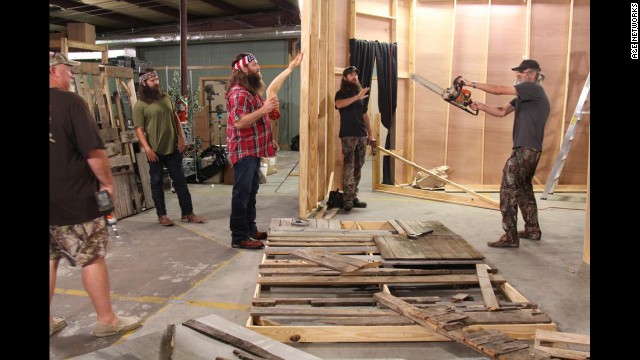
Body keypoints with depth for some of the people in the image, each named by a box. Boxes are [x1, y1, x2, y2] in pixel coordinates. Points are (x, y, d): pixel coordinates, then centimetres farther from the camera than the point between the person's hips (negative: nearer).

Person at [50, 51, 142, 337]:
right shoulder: (69, 101, -14)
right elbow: (94, 151, -19)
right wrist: (108, 182, -6)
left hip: (54, 200, 7)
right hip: (74, 199, -7)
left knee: (51, 260, 16)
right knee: (92, 258, 3)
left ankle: (49, 322, 25)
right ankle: (107, 320, 14)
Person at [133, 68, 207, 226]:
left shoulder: (166, 97, 10)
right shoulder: (140, 105, -6)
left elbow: (175, 118, 15)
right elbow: (139, 129, -10)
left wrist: (181, 138, 6)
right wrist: (147, 148, -19)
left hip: (173, 148, 5)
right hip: (155, 151, -4)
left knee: (180, 181, 7)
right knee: (157, 183, 6)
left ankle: (188, 213, 14)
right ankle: (161, 215, 17)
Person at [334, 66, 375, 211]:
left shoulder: (361, 94, 18)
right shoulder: (341, 93, 1)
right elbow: (339, 104, -23)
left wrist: (370, 133, 16)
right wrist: (357, 97, -30)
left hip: (362, 135, 6)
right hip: (348, 135, -6)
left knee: (357, 168, 6)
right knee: (348, 166, -12)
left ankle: (354, 197, 11)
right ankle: (348, 199, -14)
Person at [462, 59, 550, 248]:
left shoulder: (533, 89, -10)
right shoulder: (523, 96, 18)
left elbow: (498, 90, -15)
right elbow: (502, 111, 13)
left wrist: (472, 84, -10)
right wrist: (480, 106, 0)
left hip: (525, 150, -11)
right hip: (529, 150, 11)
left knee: (508, 189, -11)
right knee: (524, 189, 20)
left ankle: (510, 237, -10)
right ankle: (532, 230, 32)